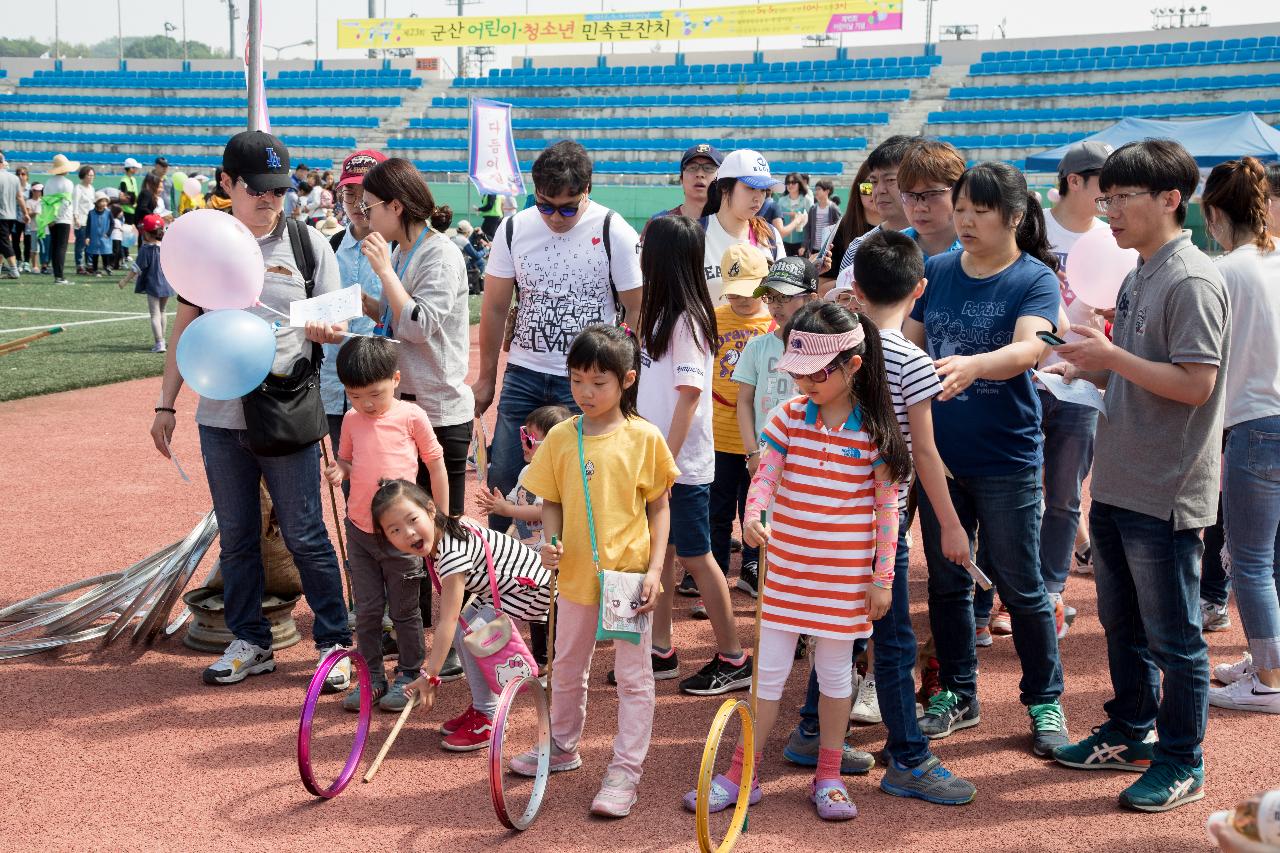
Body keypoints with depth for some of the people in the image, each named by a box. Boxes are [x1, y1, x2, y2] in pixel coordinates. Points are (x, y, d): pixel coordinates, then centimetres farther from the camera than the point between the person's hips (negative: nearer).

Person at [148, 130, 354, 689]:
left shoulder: (307, 244, 0)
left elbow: (332, 325, 3)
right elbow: (186, 327, 11)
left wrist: (326, 330, -21)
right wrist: (166, 404, 9)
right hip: (220, 415, 3)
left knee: (304, 536, 0)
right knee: (236, 537, 11)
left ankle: (334, 642, 13)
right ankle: (250, 643, 24)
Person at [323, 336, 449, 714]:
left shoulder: (411, 417, -10)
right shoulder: (352, 420, 2)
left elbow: (436, 465, -2)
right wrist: (338, 470, -9)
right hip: (359, 528, 4)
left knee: (405, 610, 8)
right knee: (366, 609, 11)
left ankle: (409, 675, 22)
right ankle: (372, 678, 23)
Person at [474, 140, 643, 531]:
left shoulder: (615, 233, -9)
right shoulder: (514, 228, 1)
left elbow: (639, 311, -4)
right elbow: (494, 308, 9)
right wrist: (486, 378, 12)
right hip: (524, 374, 4)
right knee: (502, 478, 6)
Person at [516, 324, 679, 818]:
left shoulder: (644, 437, -8)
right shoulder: (560, 438, -1)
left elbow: (659, 507, -3)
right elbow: (552, 501, 7)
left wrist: (654, 569, -10)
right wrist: (550, 541, -12)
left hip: (629, 577, -3)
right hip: (576, 574, 4)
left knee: (633, 676, 3)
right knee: (567, 669, 20)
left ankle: (625, 772, 12)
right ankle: (563, 748, 40)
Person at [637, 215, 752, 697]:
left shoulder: (686, 320, -16)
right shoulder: (662, 315, 11)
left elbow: (689, 396, -21)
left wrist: (667, 463, -22)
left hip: (683, 464, -8)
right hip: (657, 458, 8)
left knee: (695, 557, 0)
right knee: (661, 553, 13)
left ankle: (733, 660, 10)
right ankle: (662, 652, 22)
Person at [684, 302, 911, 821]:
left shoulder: (875, 430, -9)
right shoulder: (789, 416, -1)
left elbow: (886, 506, -5)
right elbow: (765, 475, -5)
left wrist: (883, 576, -4)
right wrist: (752, 515, -27)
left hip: (844, 575, -2)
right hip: (785, 567, 2)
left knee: (834, 671, 12)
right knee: (769, 671, 8)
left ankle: (828, 777, 26)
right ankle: (741, 775, 18)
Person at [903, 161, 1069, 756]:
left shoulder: (1035, 279, -9)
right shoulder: (934, 271, 5)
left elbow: (1028, 348, -26)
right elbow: (908, 345, 9)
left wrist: (971, 365, -44)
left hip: (1006, 459, -4)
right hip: (939, 453, 4)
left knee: (1019, 584, 5)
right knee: (946, 580, 13)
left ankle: (1045, 701, 22)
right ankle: (957, 695, 29)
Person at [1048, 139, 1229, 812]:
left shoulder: (1192, 281, -16)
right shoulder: (1137, 278, 12)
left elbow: (1194, 384, -22)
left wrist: (1112, 356, -22)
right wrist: (1091, 370, 3)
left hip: (1166, 493, -9)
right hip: (1118, 482, 9)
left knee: (1172, 635, 3)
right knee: (1121, 622, 20)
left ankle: (1182, 763, 16)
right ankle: (1130, 734, 35)